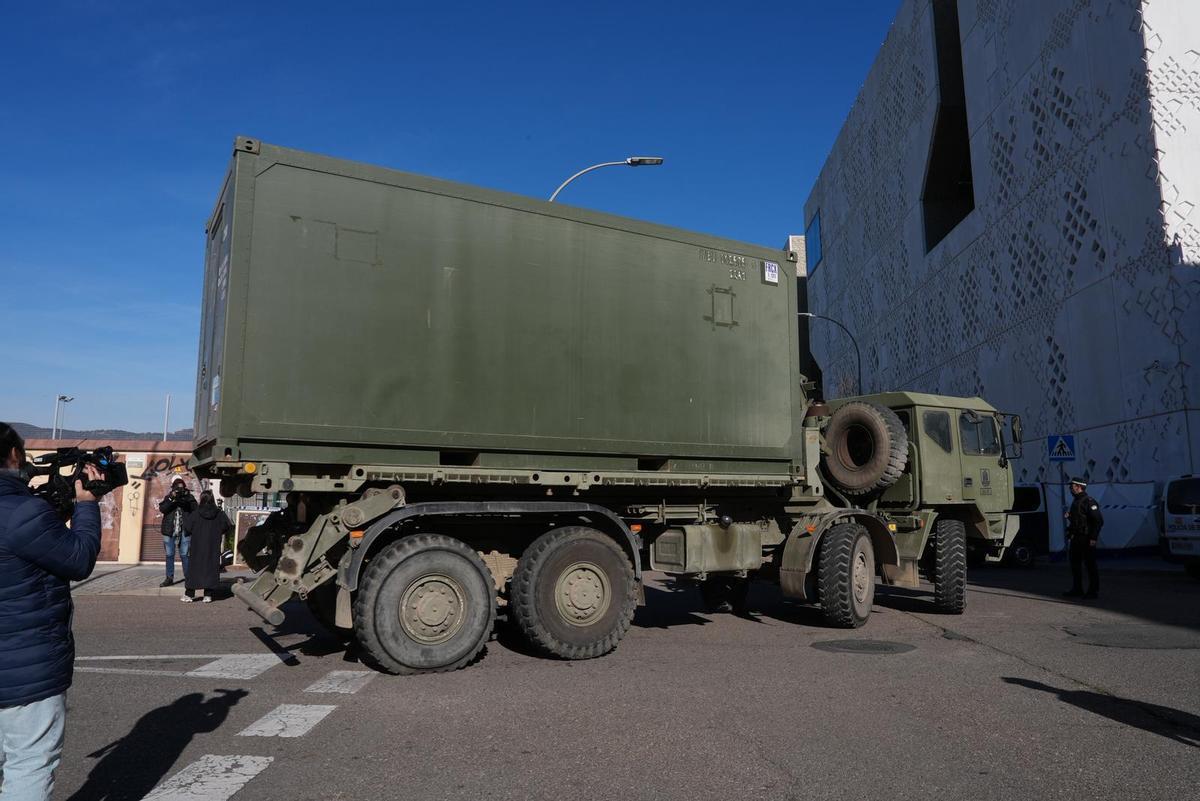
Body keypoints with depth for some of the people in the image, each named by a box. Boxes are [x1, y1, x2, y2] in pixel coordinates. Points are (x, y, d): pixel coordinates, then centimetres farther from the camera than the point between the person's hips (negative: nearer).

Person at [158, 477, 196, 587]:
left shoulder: (189, 497, 4)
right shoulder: (168, 497, 6)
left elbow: (195, 510, -8)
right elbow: (162, 509, -9)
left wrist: (188, 499, -19)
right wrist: (171, 499, -21)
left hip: (184, 532, -2)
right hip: (169, 531, 2)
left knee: (184, 555, -1)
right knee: (169, 555, 7)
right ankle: (169, 578, 14)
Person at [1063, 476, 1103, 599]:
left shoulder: (1089, 501, -15)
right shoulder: (1076, 501, 15)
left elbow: (1099, 520, -19)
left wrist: (1093, 538, -21)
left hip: (1086, 539, -10)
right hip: (1076, 538, 10)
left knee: (1090, 564, -2)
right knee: (1075, 564, 13)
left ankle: (1094, 591, 6)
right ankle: (1077, 589, 21)